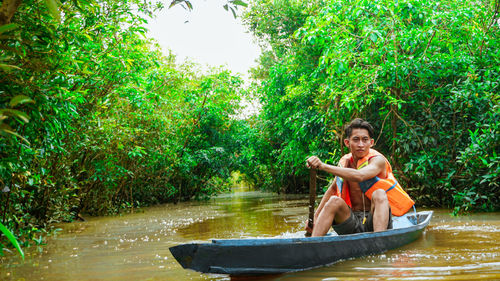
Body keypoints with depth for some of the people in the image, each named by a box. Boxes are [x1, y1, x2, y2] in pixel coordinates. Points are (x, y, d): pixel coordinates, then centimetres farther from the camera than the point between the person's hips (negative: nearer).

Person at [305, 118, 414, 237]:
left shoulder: (378, 160, -9)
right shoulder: (345, 162, 5)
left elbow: (359, 176, -32)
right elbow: (333, 188, 20)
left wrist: (323, 166, -37)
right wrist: (315, 216, 11)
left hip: (373, 222, -3)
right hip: (352, 224, 4)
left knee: (379, 194, -31)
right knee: (334, 201, -24)